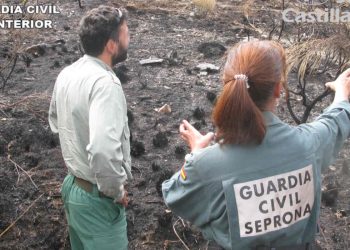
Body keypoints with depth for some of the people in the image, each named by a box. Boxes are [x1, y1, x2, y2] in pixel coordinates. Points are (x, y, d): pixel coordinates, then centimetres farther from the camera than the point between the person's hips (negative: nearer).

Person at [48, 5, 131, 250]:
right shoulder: (105, 82, -28)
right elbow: (103, 151, -39)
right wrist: (116, 191, -23)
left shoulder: (67, 74, 0)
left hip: (73, 184, 9)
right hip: (97, 197, -8)